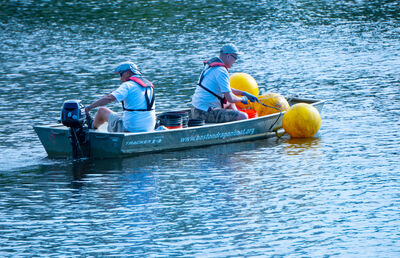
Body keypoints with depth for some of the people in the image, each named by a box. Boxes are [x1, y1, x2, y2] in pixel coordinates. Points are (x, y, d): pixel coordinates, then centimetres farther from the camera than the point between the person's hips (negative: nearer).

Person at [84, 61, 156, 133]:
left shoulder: (128, 85, -13)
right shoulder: (150, 85, 10)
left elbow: (109, 98, -24)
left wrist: (89, 107, -20)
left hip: (130, 129, -7)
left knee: (102, 111, 14)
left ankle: (93, 126, 44)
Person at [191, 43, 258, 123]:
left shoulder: (210, 66, 15)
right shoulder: (221, 71, -17)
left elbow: (226, 89, 28)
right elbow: (230, 98, -20)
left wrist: (244, 93, 22)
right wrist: (242, 99, 1)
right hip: (205, 114, -11)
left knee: (230, 104, 34)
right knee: (243, 117, -15)